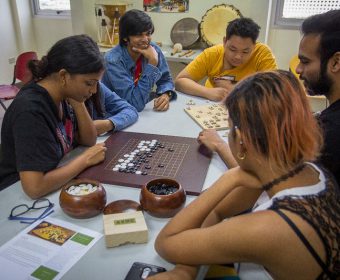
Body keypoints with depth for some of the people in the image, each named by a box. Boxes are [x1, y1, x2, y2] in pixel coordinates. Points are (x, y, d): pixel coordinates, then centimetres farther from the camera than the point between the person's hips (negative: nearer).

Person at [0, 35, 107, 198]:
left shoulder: (63, 94, -6)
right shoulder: (30, 111, -28)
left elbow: (89, 141, 0)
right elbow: (34, 187, -33)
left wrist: (78, 104, -15)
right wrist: (85, 159, -22)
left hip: (58, 184, 7)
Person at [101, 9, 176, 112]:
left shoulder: (153, 49, -6)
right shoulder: (113, 60, -21)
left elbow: (165, 80, 3)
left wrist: (166, 95, -19)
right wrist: (152, 62, -26)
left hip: (145, 110, 4)